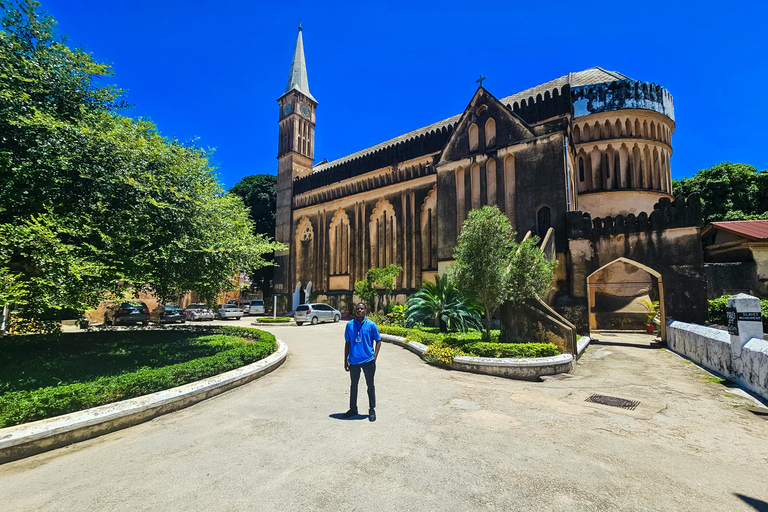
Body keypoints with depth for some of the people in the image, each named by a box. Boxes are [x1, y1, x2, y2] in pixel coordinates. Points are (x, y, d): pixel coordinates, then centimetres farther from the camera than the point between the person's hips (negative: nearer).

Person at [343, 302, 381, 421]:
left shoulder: (371, 325, -5)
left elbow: (378, 341, 3)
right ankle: (353, 408, 33)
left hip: (368, 361, -2)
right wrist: (346, 360, 7)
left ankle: (372, 410, 25)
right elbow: (347, 343, 8)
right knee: (353, 385, 16)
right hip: (354, 361, 2)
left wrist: (375, 356, -6)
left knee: (370, 386, 10)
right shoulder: (349, 325, 1)